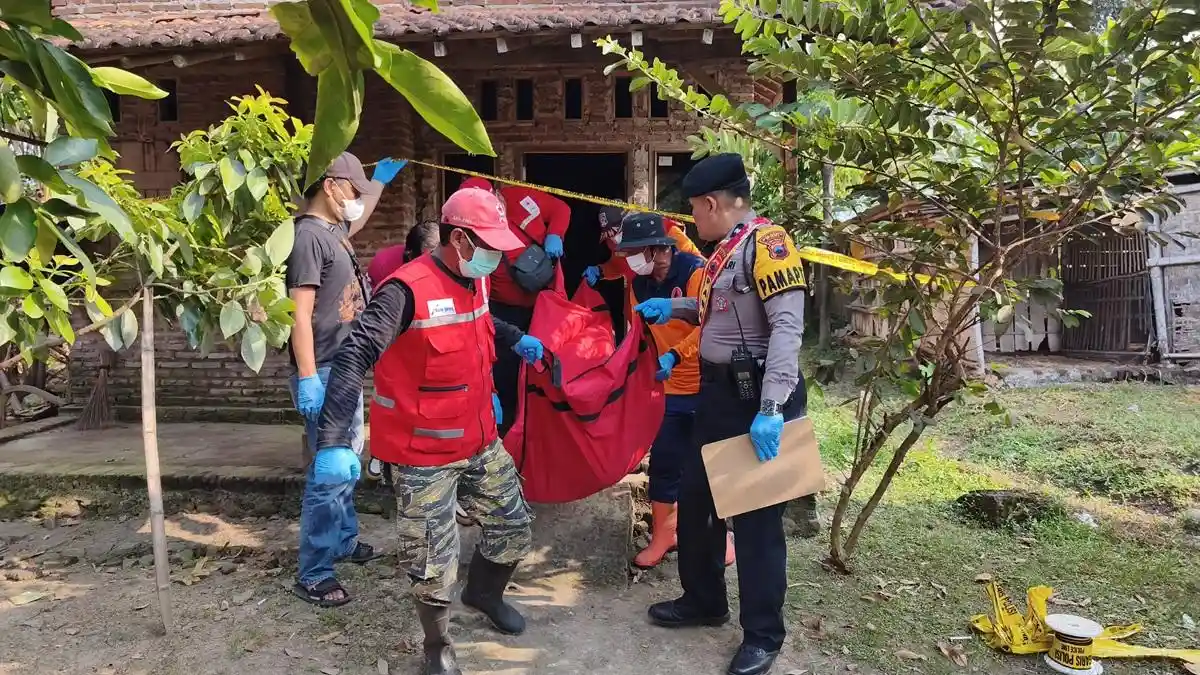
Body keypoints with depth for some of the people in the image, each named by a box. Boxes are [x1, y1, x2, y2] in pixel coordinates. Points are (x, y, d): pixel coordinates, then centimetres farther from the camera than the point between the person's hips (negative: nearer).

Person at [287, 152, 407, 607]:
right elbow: (300, 313, -22)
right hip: (324, 374, -10)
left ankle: (343, 540, 34)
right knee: (328, 472, -6)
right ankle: (312, 574, 3)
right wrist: (307, 378, -25)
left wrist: (381, 181, 40)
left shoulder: (333, 229, 12)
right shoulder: (307, 235, -16)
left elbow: (357, 220, 40)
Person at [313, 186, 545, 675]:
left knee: (512, 530, 19)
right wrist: (334, 441, -36)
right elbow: (354, 358, -29)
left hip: (481, 443, 8)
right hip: (422, 456, -7)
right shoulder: (407, 290, -23)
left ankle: (483, 592, 49)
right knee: (433, 563, 5)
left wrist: (516, 339, 19)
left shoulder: (474, 282, 3)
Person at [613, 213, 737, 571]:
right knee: (664, 461, 7)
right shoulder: (639, 284, 5)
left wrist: (674, 356, -34)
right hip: (676, 390, 6)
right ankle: (663, 535, 23)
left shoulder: (695, 273, -17)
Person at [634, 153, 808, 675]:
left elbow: (787, 325, -24)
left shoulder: (765, 241, -16)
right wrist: (673, 308, 23)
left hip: (756, 396, -10)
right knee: (695, 497, 17)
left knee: (755, 515, 1)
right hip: (719, 392, 10)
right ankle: (703, 600, 37)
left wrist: (771, 408, -30)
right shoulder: (726, 249, 13)